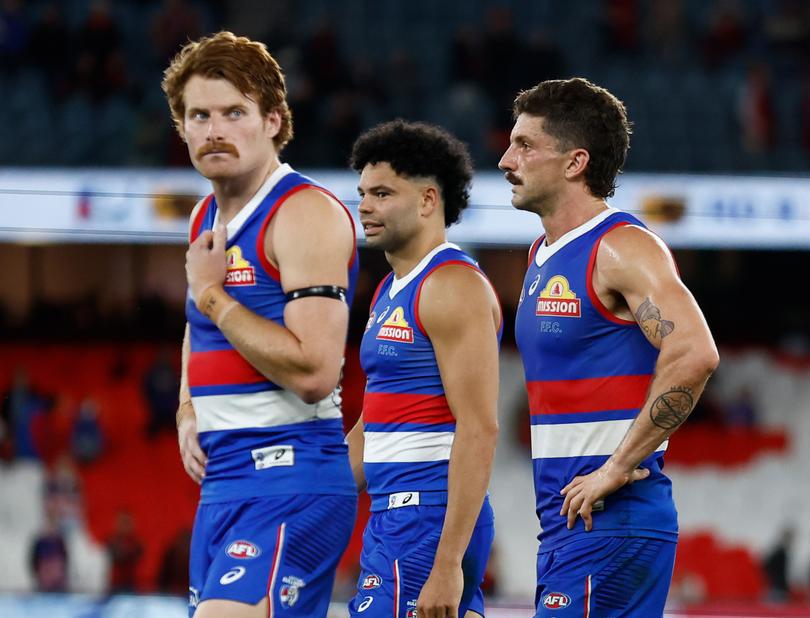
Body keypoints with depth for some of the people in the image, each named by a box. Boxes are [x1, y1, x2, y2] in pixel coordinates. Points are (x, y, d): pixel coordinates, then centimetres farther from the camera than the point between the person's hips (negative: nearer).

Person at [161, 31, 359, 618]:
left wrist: (212, 295, -13)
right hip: (221, 483, 9)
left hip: (289, 482, -9)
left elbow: (314, 372, -23)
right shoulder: (207, 218, 15)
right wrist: (189, 418, 12)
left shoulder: (305, 214, -12)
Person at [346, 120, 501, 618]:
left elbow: (479, 429, -20)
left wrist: (447, 563, -24)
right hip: (391, 517, 10)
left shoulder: (454, 287, -12)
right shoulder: (391, 292, 18)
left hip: (429, 519, -10)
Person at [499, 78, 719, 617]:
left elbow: (694, 354, -26)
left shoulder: (622, 249, -12)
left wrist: (619, 468, -22)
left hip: (609, 516, -9)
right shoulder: (544, 255, 17)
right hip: (564, 516, 9)